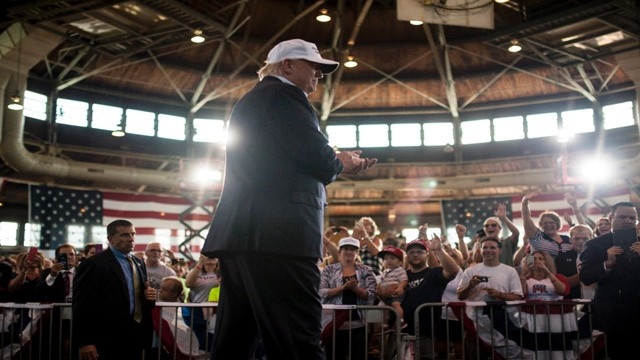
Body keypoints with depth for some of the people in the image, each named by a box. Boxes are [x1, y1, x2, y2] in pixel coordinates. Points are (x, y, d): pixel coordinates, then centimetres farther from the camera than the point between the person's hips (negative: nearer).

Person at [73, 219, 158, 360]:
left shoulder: (139, 263, 13)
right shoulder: (94, 264, -10)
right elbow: (82, 306, -13)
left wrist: (149, 296, 0)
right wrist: (84, 342, -17)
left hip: (136, 338, 7)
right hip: (108, 342, -7)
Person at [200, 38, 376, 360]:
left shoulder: (253, 99, 27)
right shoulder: (282, 94, -3)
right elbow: (317, 158, -13)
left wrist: (340, 163, 20)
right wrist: (341, 163, 9)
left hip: (243, 232, 11)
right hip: (275, 234, -10)